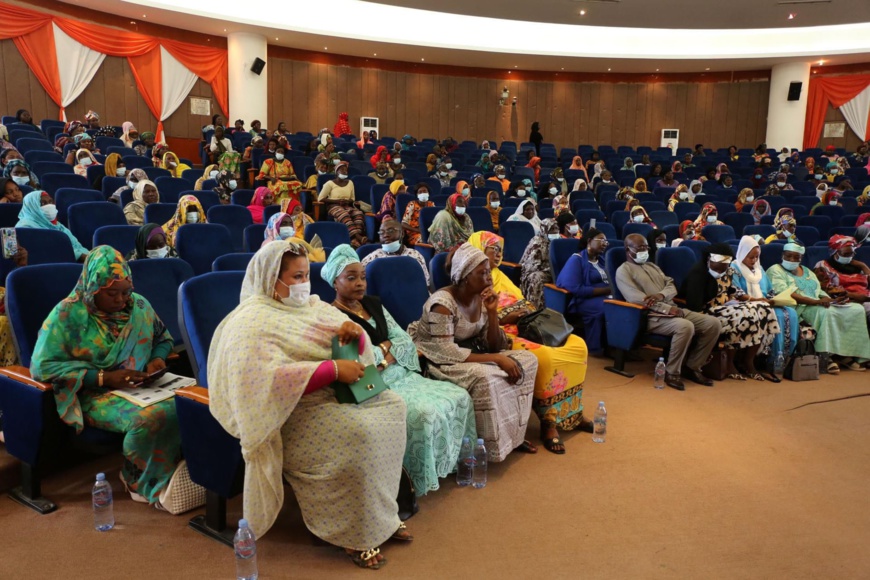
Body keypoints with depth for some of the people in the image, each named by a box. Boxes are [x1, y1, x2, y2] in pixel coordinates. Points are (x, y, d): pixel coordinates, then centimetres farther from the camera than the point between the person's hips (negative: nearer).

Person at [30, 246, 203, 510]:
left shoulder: (139, 305, 7)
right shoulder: (67, 314, -7)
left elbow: (163, 338, 23)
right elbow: (43, 366, -13)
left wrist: (157, 359, -3)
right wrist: (103, 377, -19)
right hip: (96, 395, -5)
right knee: (151, 417, -35)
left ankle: (176, 470, -8)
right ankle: (143, 482, -8)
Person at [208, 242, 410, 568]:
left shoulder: (311, 305, 11)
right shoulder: (252, 323, -14)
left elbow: (353, 346, 13)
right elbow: (271, 378, -28)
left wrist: (354, 333, -12)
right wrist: (334, 369, -28)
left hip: (332, 395, 9)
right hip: (290, 413, -8)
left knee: (392, 405, -8)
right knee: (359, 432, -28)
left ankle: (381, 514, 0)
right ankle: (353, 533, -9)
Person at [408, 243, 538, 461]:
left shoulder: (482, 298, -1)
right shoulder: (442, 303, -24)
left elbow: (494, 346, 0)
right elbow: (445, 353, -29)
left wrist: (492, 312, -17)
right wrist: (495, 359, -29)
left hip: (468, 354, 8)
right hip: (436, 361, -8)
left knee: (527, 360, -5)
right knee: (484, 376, -36)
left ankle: (514, 434, 3)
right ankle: (491, 446, -16)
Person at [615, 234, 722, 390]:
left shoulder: (652, 266, 26)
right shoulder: (623, 271, -1)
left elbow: (671, 286, 16)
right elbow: (636, 298, -14)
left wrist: (661, 295, -10)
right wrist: (667, 308, -20)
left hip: (673, 309, 8)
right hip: (651, 316, -8)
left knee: (713, 323, -8)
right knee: (685, 326, -35)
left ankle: (692, 367, 1)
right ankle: (672, 373, -19)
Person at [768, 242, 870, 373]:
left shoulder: (807, 272, 26)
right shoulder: (775, 271, 1)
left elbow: (819, 292, 20)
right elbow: (784, 294, -14)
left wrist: (832, 300, -4)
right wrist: (816, 302, -21)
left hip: (819, 304, 8)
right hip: (800, 308, -8)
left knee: (857, 309, -8)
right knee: (826, 313, -35)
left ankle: (847, 353, -13)